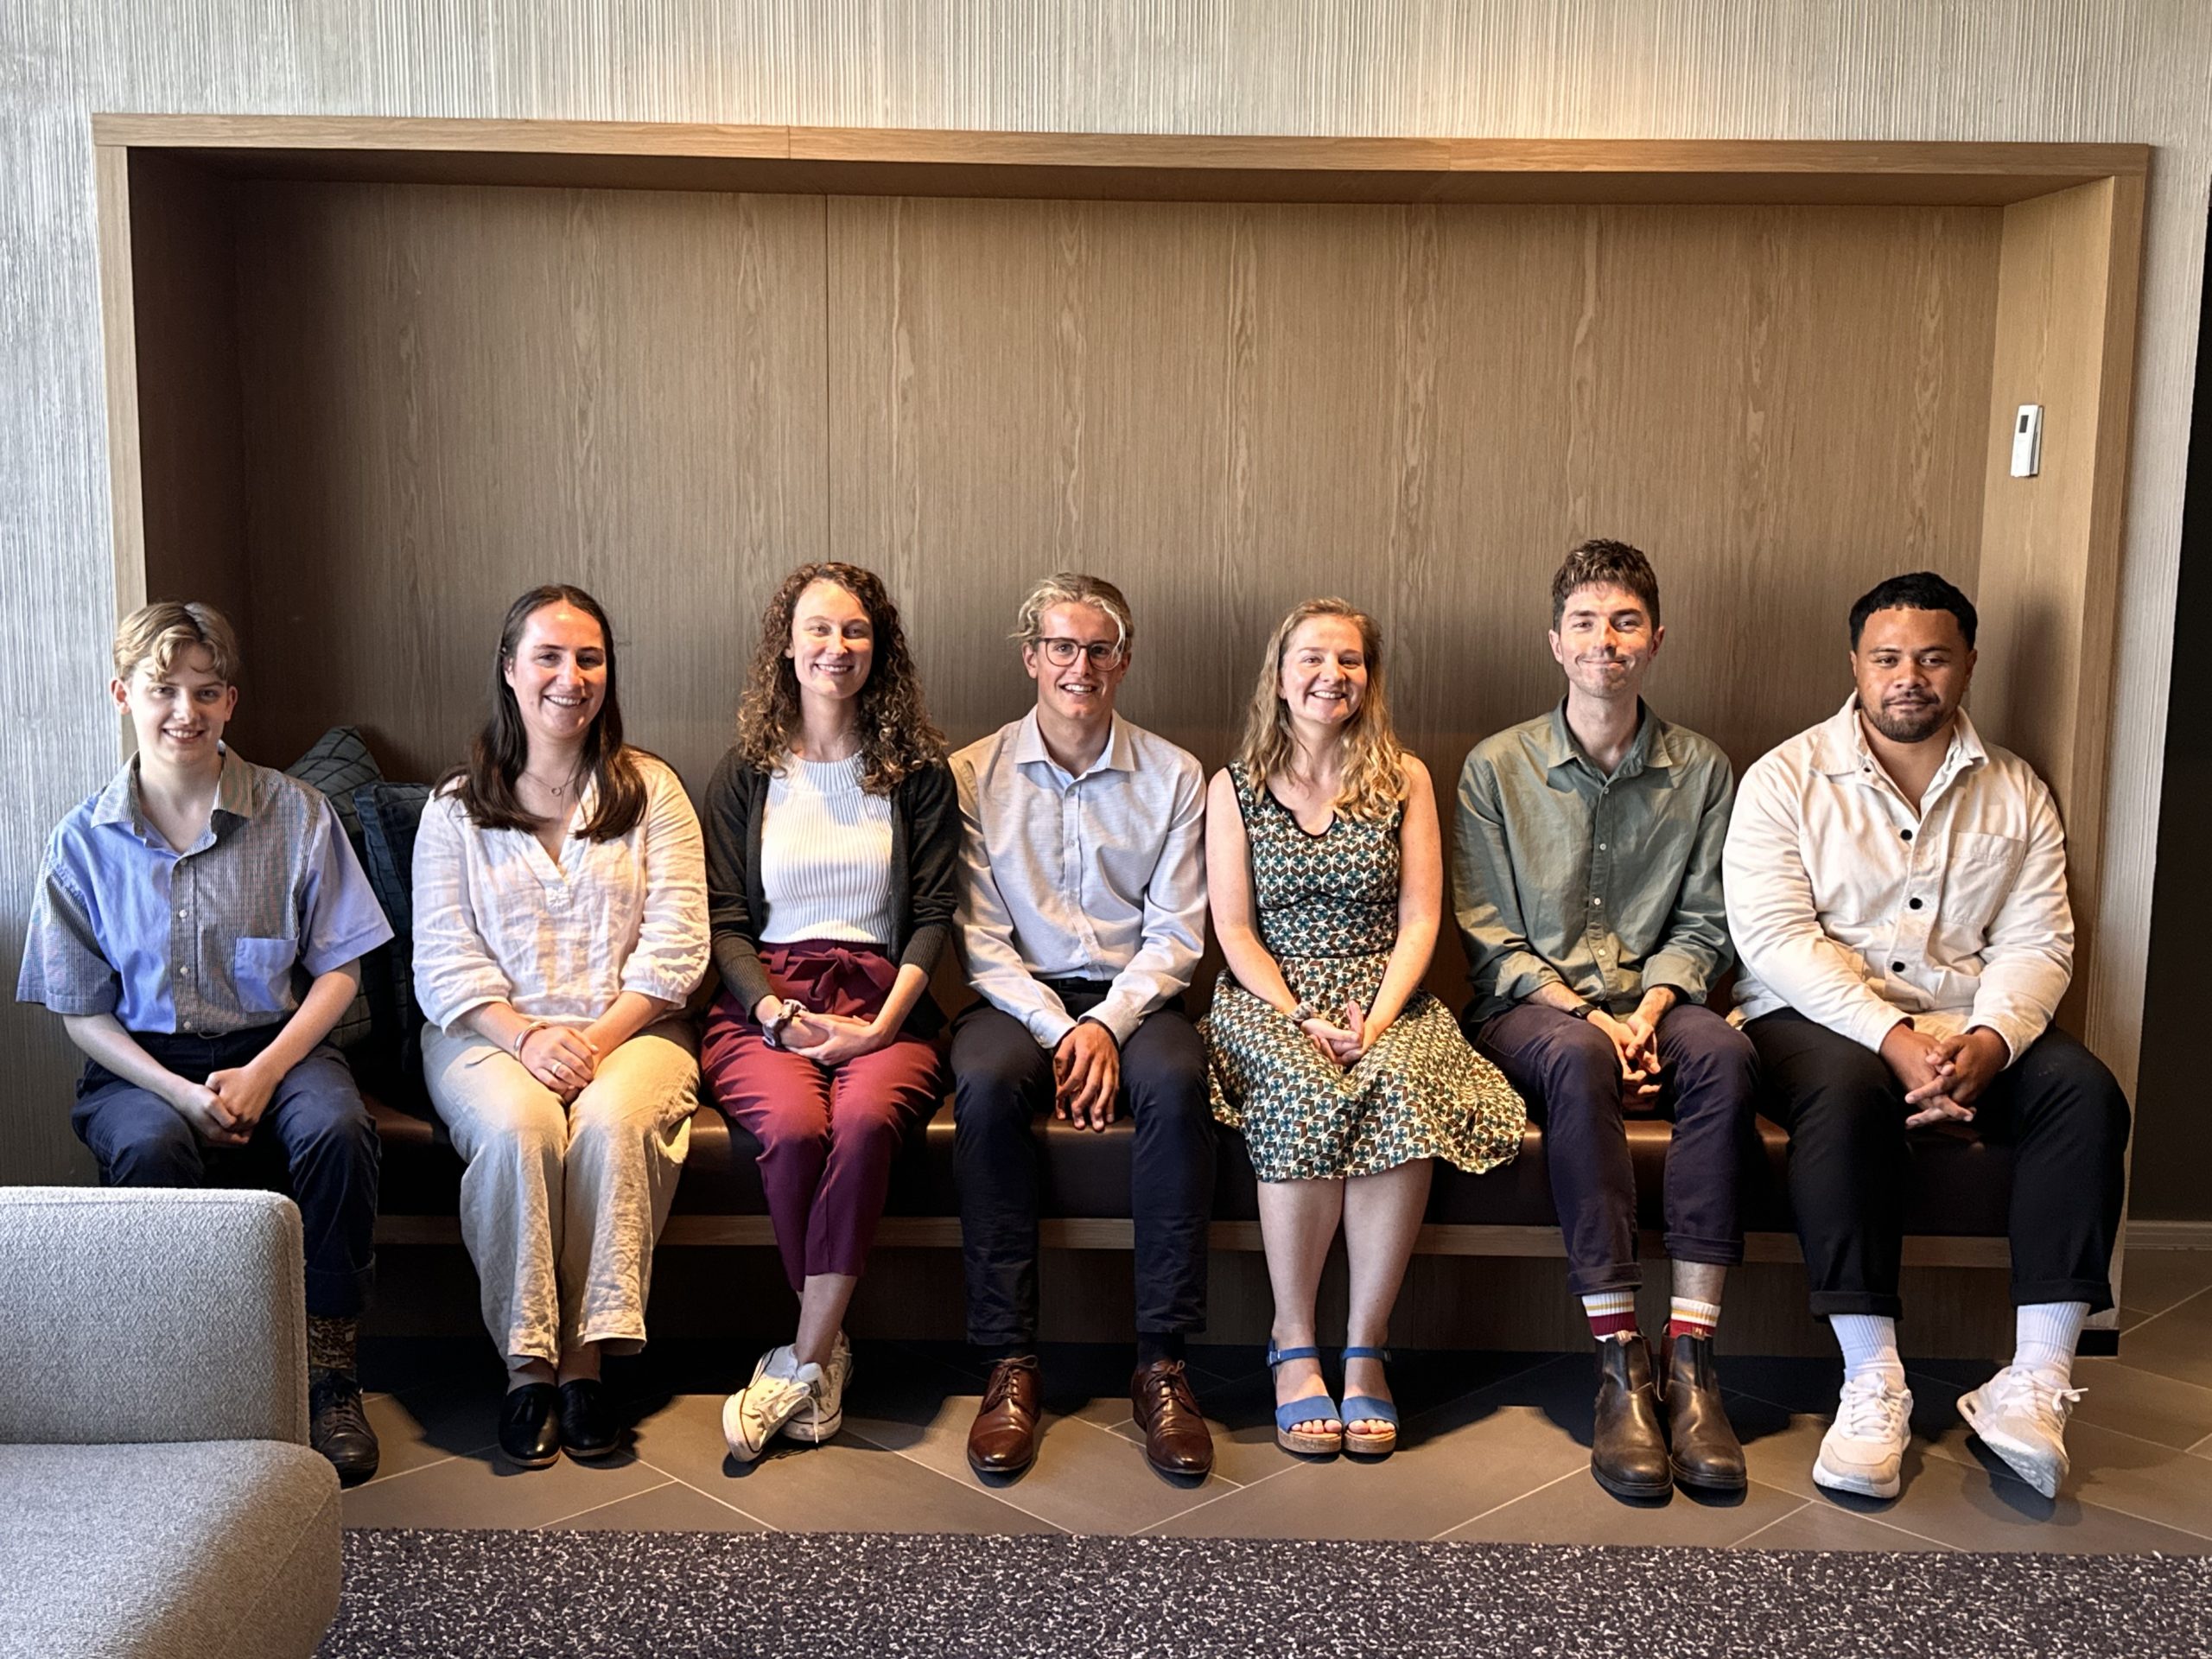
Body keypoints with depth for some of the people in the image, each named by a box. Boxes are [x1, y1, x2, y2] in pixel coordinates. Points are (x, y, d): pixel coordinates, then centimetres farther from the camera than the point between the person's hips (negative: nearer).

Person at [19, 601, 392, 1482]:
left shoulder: (296, 814, -1)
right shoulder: (84, 841, 1)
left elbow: (337, 969, 1)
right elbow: (82, 1010, 3)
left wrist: (262, 1073, -15)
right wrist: (181, 1092, -14)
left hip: (276, 1043, 0)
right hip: (143, 1062, 0)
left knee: (337, 1130, -32)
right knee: (150, 1149, -34)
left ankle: (329, 1378, -17)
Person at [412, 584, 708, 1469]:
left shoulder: (651, 791, 9)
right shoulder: (456, 807, 10)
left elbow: (676, 946, 0)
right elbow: (446, 962, 1)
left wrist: (600, 1037, -15)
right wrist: (528, 1036, -16)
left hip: (631, 1029, 0)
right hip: (490, 1032, 0)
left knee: (614, 1122, -32)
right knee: (517, 1125, -32)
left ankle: (586, 1355, -23)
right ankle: (527, 1362, -22)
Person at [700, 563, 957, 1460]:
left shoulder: (917, 772, 11)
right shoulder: (745, 773, 13)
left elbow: (934, 913, 3)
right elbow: (724, 920, 7)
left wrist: (883, 1025, -12)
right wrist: (780, 1016, -11)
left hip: (882, 1004, 0)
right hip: (764, 1000, 1)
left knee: (866, 1118, -34)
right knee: (793, 1126, -32)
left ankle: (801, 1364, -23)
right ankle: (827, 1353, -13)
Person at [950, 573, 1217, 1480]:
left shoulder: (1173, 776, 8)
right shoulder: (975, 775, 6)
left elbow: (1175, 935, 2)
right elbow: (979, 940, 0)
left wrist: (1106, 1024, -15)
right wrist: (1056, 1031, -15)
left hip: (1131, 998, 0)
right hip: (1018, 998, 0)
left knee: (1177, 1080, -33)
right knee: (985, 1083, -34)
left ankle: (1162, 1364, -28)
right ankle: (1010, 1365, -27)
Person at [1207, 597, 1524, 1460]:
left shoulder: (1404, 780, 11)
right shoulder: (1233, 788, 10)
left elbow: (1419, 921, 3)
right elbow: (1233, 930, 2)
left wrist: (1376, 1020, -13)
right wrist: (1300, 1018, -14)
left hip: (1384, 998, 1)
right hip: (1268, 1001, -1)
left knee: (1397, 1090, -34)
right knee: (1305, 1093, -34)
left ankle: (1365, 1348, -24)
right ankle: (1294, 1346, -21)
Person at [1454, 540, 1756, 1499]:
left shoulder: (1702, 771, 10)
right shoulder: (1496, 768, 4)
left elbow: (1703, 926, 6)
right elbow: (1489, 937, 0)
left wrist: (1647, 1011, -13)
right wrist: (1587, 1016, -14)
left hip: (1649, 1006, 2)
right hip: (1529, 1011, -2)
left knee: (1723, 1052, -33)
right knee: (1578, 1058, -37)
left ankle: (1690, 1354, -34)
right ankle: (1619, 1365, -36)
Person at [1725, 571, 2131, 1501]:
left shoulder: (2016, 794, 12)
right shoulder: (1787, 780, 1)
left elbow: (2038, 942, 2)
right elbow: (1773, 936, -10)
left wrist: (1989, 1040, -20)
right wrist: (1894, 1037, -23)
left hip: (1972, 1025, 4)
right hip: (1824, 1017, -3)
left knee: (2085, 1092, -24)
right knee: (1847, 1093, -36)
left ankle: (2034, 1386, -24)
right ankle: (1873, 1386, -32)